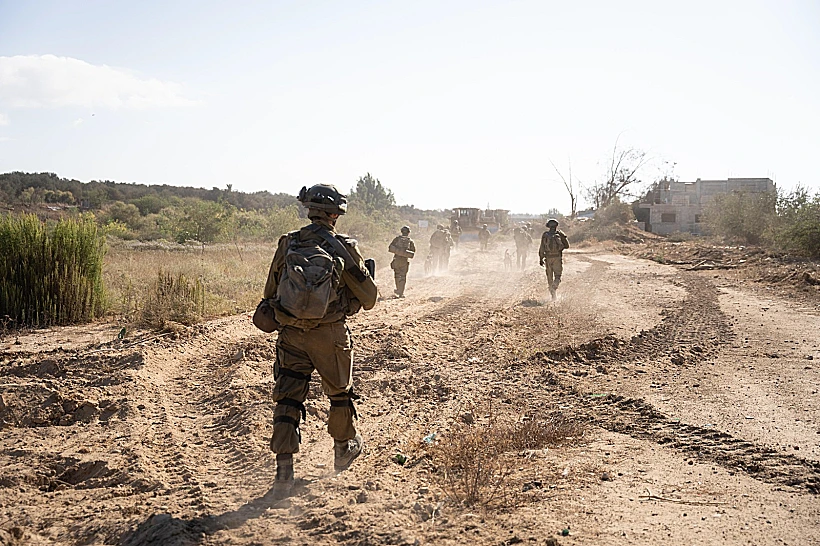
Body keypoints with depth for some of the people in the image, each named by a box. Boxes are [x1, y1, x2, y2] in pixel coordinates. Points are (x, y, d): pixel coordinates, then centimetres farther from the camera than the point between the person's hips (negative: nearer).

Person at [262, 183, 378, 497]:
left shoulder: (287, 243, 1)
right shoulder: (343, 248, -9)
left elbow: (270, 292, 8)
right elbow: (368, 299, -2)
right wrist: (368, 274, 17)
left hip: (291, 334, 2)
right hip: (329, 335, -2)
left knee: (287, 399, 6)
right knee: (339, 392, 21)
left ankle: (283, 472, 0)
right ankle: (344, 448, 40)